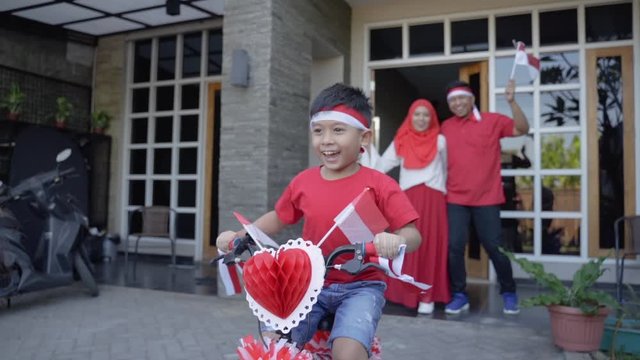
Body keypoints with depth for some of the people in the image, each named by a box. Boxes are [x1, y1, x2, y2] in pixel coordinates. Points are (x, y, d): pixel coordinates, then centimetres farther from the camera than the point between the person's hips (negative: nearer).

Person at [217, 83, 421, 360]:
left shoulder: (379, 185, -10)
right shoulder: (303, 182, 1)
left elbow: (412, 234, -11)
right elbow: (278, 218, 17)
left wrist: (395, 240, -34)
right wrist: (238, 236, 7)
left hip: (360, 287, -3)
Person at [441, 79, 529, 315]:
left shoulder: (492, 120, -1)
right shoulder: (445, 127, 8)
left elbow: (522, 129, -12)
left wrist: (512, 101, -23)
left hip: (487, 199, -2)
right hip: (455, 199, 2)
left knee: (495, 247, 5)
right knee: (454, 246, -3)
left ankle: (508, 293, 25)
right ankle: (459, 295, 13)